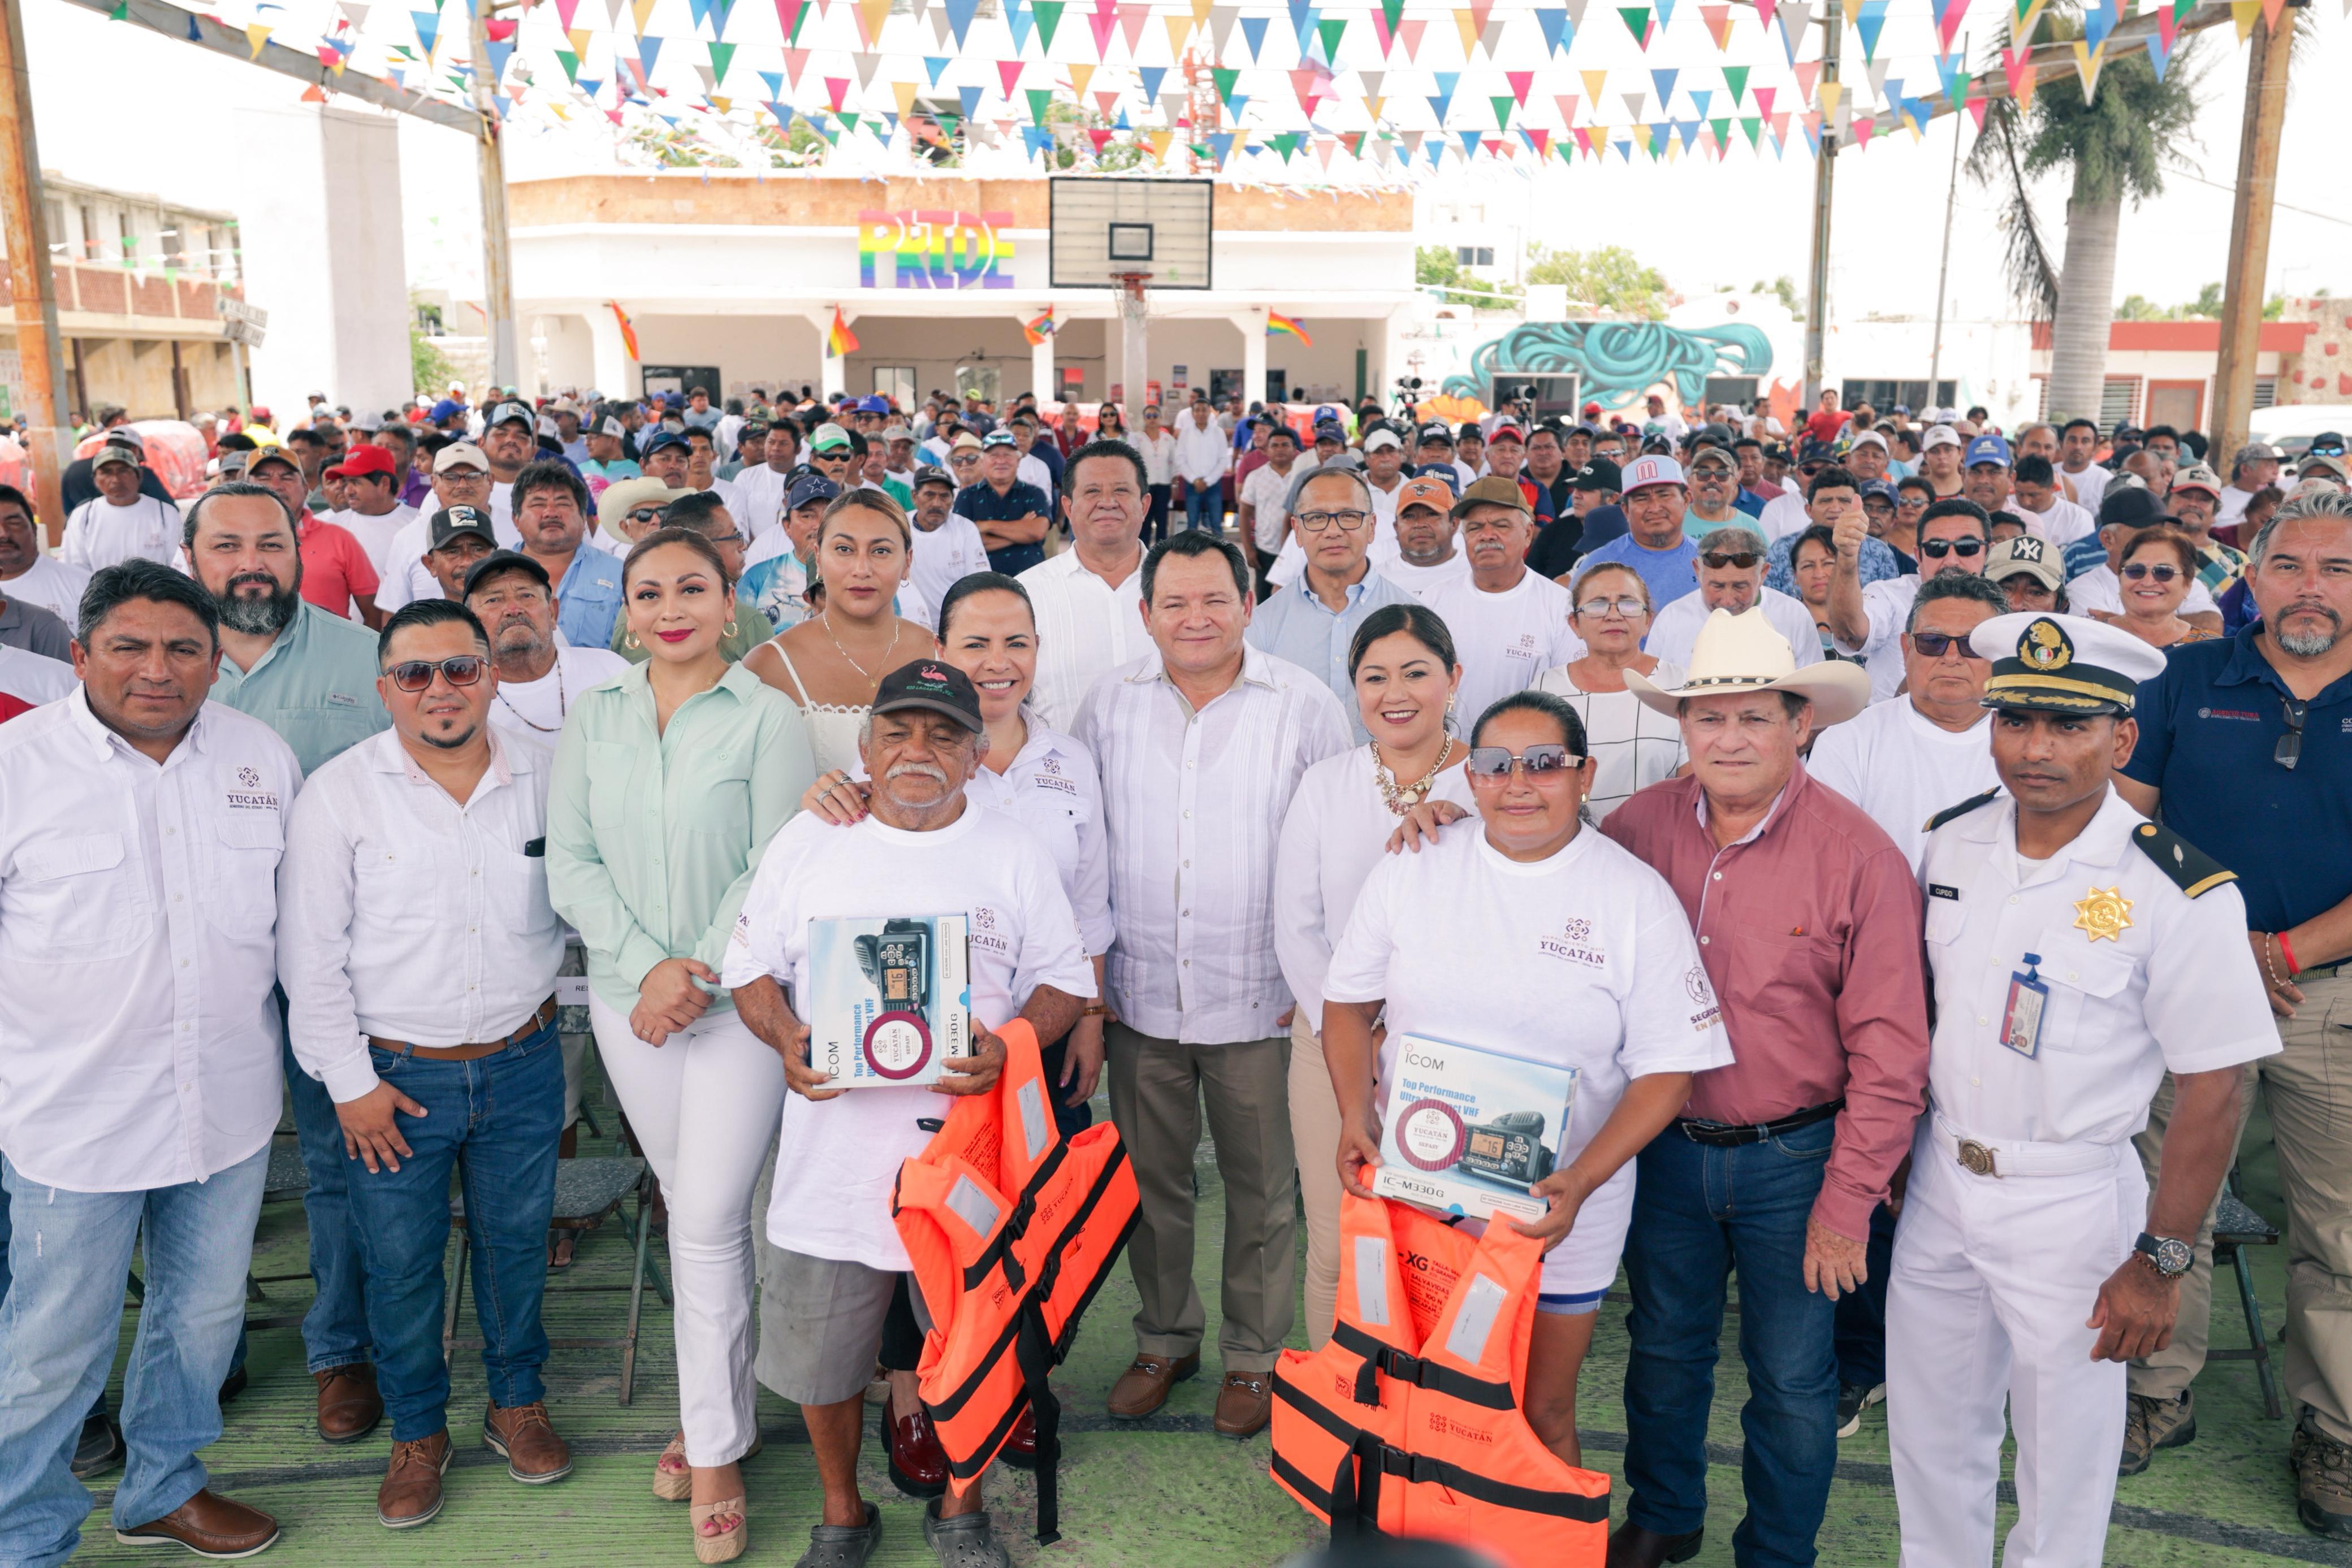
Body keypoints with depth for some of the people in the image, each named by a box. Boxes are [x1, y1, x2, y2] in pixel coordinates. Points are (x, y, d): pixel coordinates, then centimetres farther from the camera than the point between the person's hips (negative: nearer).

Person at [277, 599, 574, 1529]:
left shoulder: (547, 777, -2)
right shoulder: (338, 793, -8)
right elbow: (309, 955, -6)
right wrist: (349, 1079, -7)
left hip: (522, 1063, 2)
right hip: (395, 1075, -1)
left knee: (516, 1242, 15)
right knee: (400, 1261, 9)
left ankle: (516, 1401, 37)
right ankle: (417, 1433, 31)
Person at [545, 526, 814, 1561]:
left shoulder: (766, 719, -6)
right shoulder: (591, 720, 6)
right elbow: (570, 864, 1)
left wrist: (697, 973, -15)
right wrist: (646, 964, -11)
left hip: (742, 1000, -4)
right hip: (627, 1001, 4)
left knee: (709, 1221, -4)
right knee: (689, 1209, 14)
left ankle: (715, 1446, 11)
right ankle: (716, 1406, 29)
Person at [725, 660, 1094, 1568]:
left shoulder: (1014, 854, 2)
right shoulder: (806, 844, 4)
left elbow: (1065, 981, 4)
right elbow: (750, 965, 8)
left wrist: (1010, 1046, -16)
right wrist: (784, 1038, -12)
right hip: (836, 1149, 1)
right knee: (819, 1353, 11)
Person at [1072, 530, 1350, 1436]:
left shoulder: (1304, 705, -5)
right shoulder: (1111, 702, 2)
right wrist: (1084, 967, 4)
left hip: (1262, 997, -2)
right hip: (1139, 993, 2)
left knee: (1260, 1185, 10)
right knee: (1151, 1179, 15)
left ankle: (1254, 1354, 30)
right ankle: (1164, 1339, 35)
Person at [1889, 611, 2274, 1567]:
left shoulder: (2180, 894, -18)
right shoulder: (1952, 841, -2)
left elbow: (2213, 1090, -14)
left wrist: (2160, 1264, -13)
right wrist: (1894, 1150, 11)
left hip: (2070, 1201, -5)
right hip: (1938, 1182, 5)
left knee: (2065, 1458, 11)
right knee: (1927, 1431, 19)